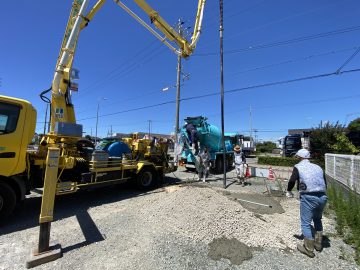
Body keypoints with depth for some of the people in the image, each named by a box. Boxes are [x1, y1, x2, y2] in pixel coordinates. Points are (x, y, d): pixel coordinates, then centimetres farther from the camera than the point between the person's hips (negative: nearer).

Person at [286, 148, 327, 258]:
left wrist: (289, 191, 8)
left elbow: (292, 181, -10)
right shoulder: (318, 167, 15)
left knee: (306, 223, 8)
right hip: (322, 197, 6)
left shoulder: (298, 167, 0)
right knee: (317, 219, 28)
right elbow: (325, 183, 14)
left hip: (308, 197, -6)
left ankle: (308, 249, 17)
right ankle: (318, 244, 38)